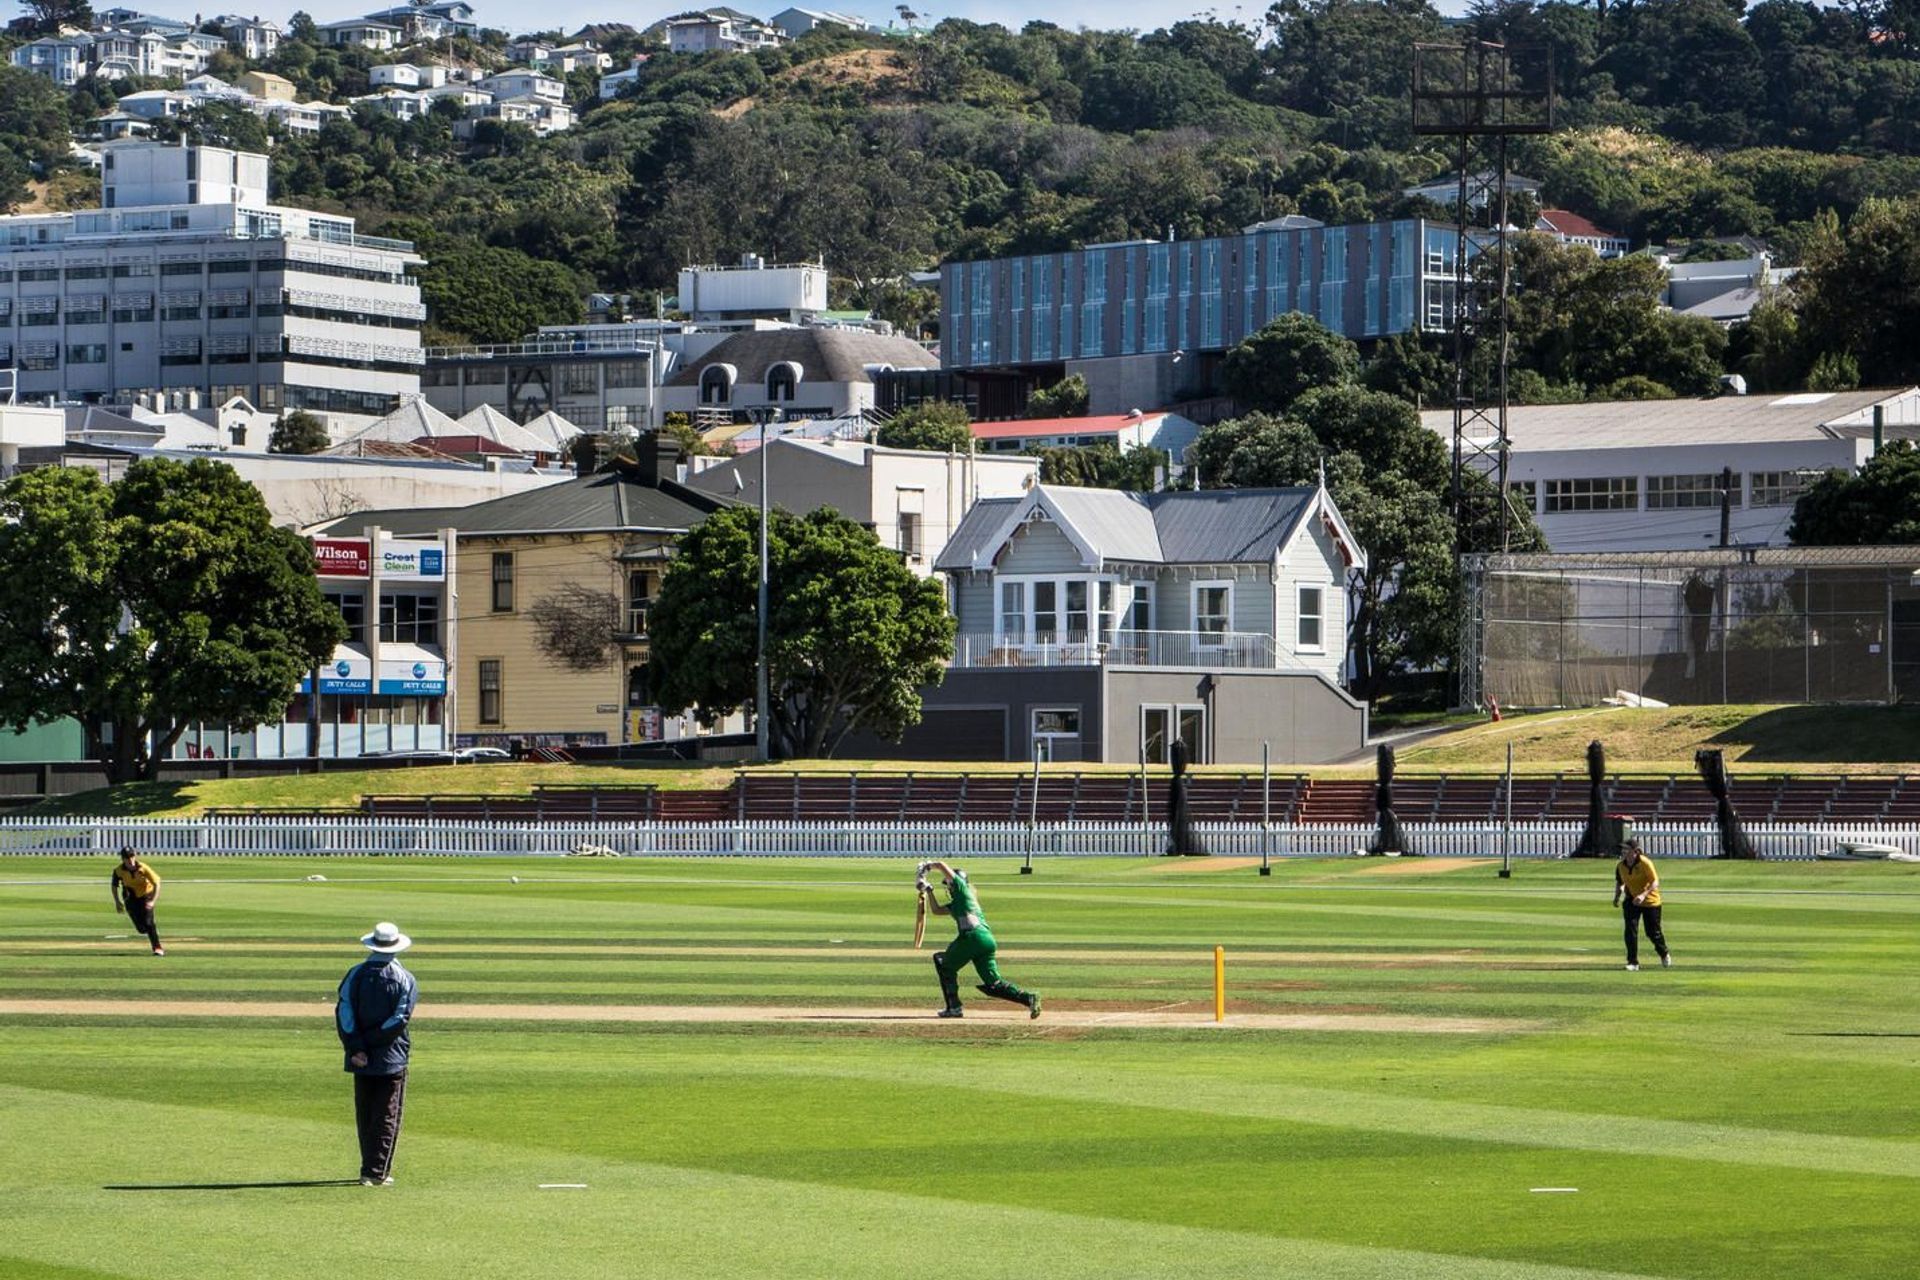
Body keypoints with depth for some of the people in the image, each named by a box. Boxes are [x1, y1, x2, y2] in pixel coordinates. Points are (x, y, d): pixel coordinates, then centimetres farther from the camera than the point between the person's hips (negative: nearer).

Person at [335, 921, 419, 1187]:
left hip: (362, 1059, 2)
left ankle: (371, 1169, 17)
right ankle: (376, 1172, -7)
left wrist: (356, 1048, -11)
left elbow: (343, 1013, -7)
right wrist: (374, 1040, -10)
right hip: (392, 1058, -2)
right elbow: (401, 1018, -14)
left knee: (364, 1115, 12)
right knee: (387, 1116, 1)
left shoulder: (355, 975, 2)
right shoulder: (405, 980, -4)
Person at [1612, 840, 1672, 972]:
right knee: (1631, 930, -12)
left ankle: (1664, 954, 35)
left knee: (1653, 932, 6)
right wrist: (1617, 896, -2)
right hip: (1631, 901, 4)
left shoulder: (1645, 863, -20)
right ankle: (1633, 962, -5)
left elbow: (1655, 882, -22)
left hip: (1650, 901, -4)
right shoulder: (1620, 865, -4)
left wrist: (1643, 895, -35)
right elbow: (1619, 882, 13)